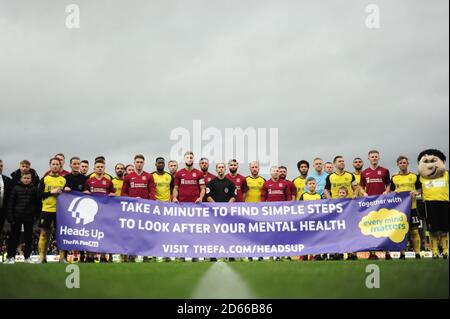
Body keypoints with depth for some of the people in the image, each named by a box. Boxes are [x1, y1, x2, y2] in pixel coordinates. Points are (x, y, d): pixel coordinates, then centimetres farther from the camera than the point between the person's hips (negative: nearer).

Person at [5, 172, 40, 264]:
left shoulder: (34, 189, 3)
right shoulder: (16, 188, 1)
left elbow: (37, 203, 5)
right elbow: (11, 203, -1)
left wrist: (36, 215, 0)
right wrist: (10, 217, -7)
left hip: (29, 217, 1)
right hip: (17, 216, -1)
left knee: (28, 237, 6)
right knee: (14, 236, 4)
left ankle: (27, 256, 15)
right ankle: (11, 256, 10)